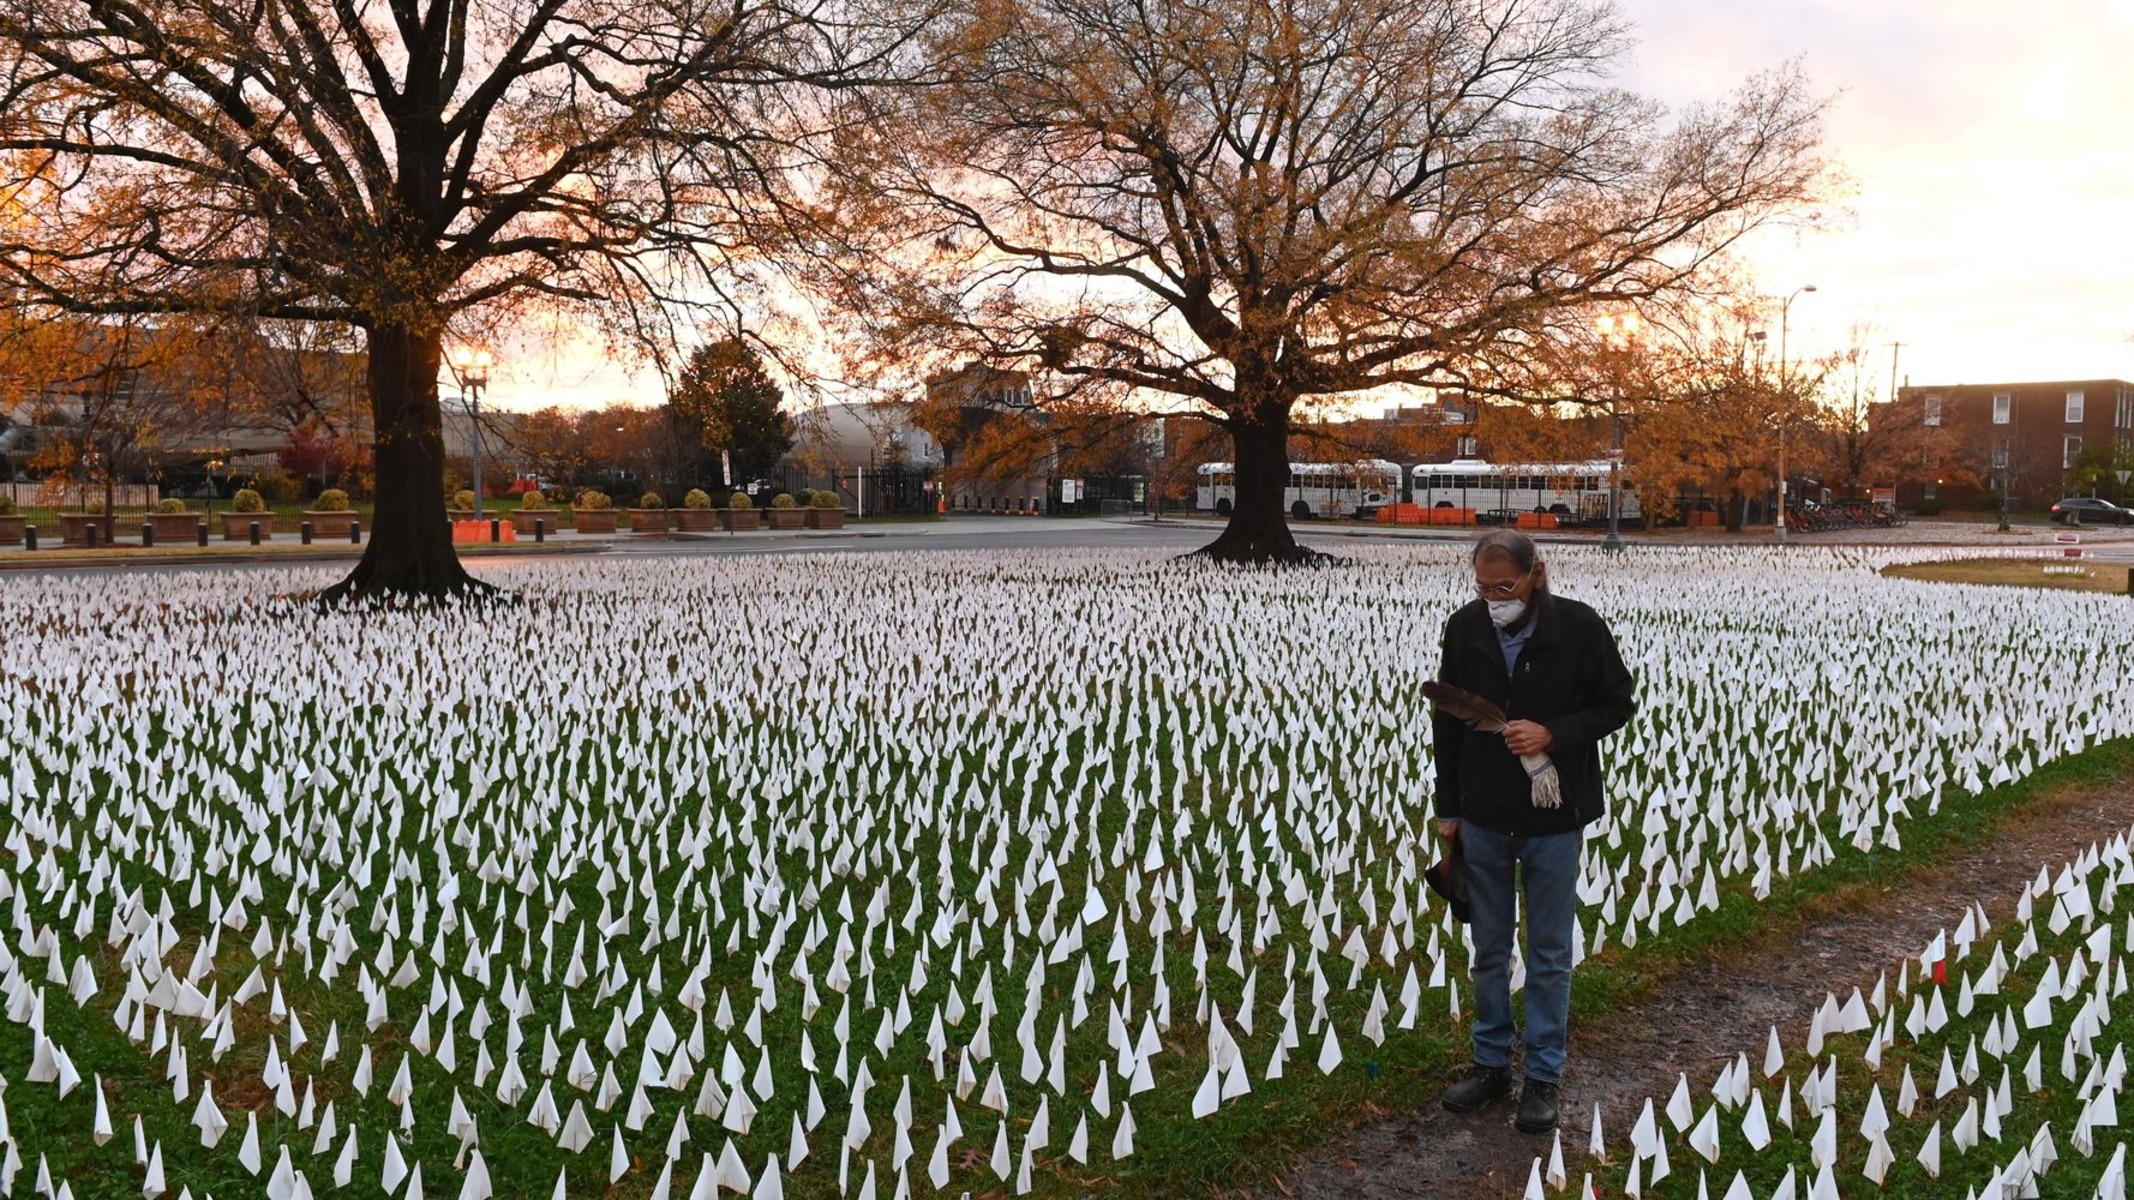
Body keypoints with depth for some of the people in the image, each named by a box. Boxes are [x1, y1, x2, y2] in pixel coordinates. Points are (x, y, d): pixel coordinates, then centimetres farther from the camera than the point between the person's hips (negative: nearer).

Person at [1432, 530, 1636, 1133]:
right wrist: (1448, 807, 7)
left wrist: (1553, 734, -21)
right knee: (1489, 948, 14)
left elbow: (1618, 704, -4)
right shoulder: (1463, 629, -4)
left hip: (1553, 817, -3)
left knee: (1550, 953, 8)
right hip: (1482, 817, 3)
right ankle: (1492, 1061, 29)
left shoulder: (1578, 626, -13)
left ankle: (1544, 1074, 21)